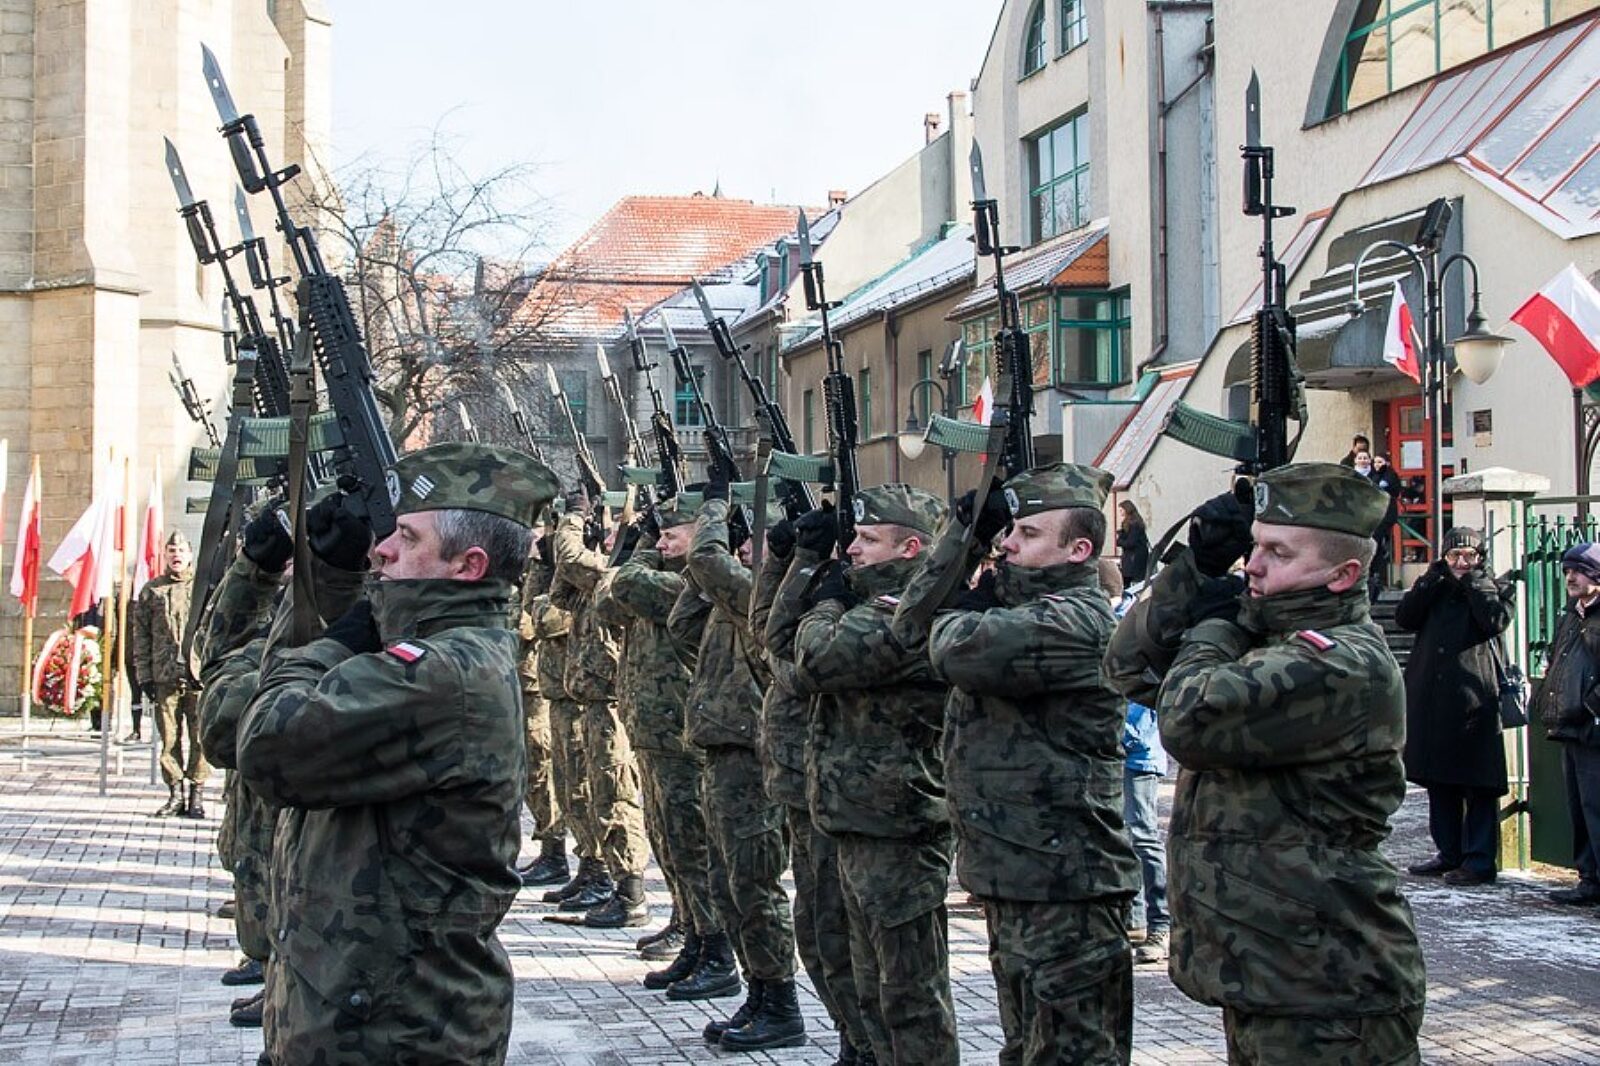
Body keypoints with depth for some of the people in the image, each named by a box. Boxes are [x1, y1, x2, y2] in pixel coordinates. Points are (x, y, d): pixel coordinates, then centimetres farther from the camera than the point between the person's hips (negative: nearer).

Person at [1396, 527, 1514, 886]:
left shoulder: (1495, 589, 6)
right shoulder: (1434, 588, 17)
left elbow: (1496, 621, -15)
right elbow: (1404, 617, 1)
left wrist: (1474, 581, -6)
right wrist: (1436, 577, -2)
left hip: (1474, 697, -5)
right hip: (1430, 698, 5)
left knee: (1479, 784, -3)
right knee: (1439, 781, 10)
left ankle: (1480, 860, -1)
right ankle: (1449, 853, 19)